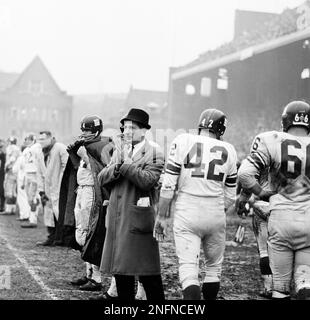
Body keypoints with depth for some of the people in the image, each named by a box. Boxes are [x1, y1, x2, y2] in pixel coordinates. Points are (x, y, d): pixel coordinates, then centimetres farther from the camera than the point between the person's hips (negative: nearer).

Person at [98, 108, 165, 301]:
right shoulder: (120, 150, 15)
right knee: (120, 269, 11)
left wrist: (127, 162, -18)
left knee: (147, 272, -4)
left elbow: (147, 181, -20)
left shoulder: (154, 153, -5)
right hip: (118, 218, 7)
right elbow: (102, 179, 7)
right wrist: (118, 165, -12)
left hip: (139, 218, -7)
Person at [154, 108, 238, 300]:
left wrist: (162, 216, 3)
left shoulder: (183, 142, -3)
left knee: (189, 269, -3)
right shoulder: (228, 151, 4)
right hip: (215, 214, 2)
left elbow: (168, 185, -5)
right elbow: (230, 197, 9)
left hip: (186, 213, -2)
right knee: (214, 266, 20)